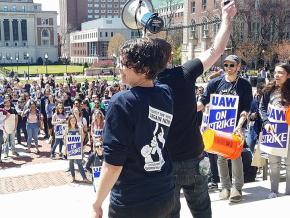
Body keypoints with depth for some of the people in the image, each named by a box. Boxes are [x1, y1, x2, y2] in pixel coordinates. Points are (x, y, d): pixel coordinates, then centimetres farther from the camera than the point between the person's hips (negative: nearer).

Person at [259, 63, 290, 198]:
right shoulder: (270, 89, 2)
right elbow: (263, 108, 5)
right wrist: (266, 122, -9)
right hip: (272, 130, 2)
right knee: (273, 162, 10)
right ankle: (273, 190, 22)